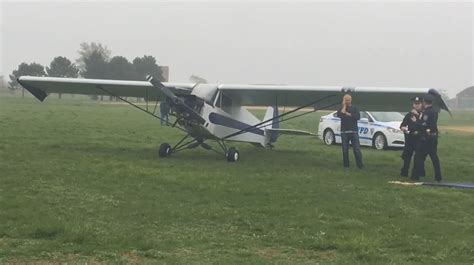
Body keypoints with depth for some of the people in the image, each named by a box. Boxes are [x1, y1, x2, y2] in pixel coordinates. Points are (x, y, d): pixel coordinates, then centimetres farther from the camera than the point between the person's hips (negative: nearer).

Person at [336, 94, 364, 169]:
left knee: (357, 149, -6)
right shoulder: (341, 109, 12)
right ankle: (346, 165, 8)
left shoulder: (354, 109, 12)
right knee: (345, 150, 2)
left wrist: (348, 114, -8)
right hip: (344, 132, 1)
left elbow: (358, 117, -6)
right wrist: (344, 106, -3)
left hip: (354, 131, -1)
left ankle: (360, 165, -8)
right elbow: (340, 115, -11)